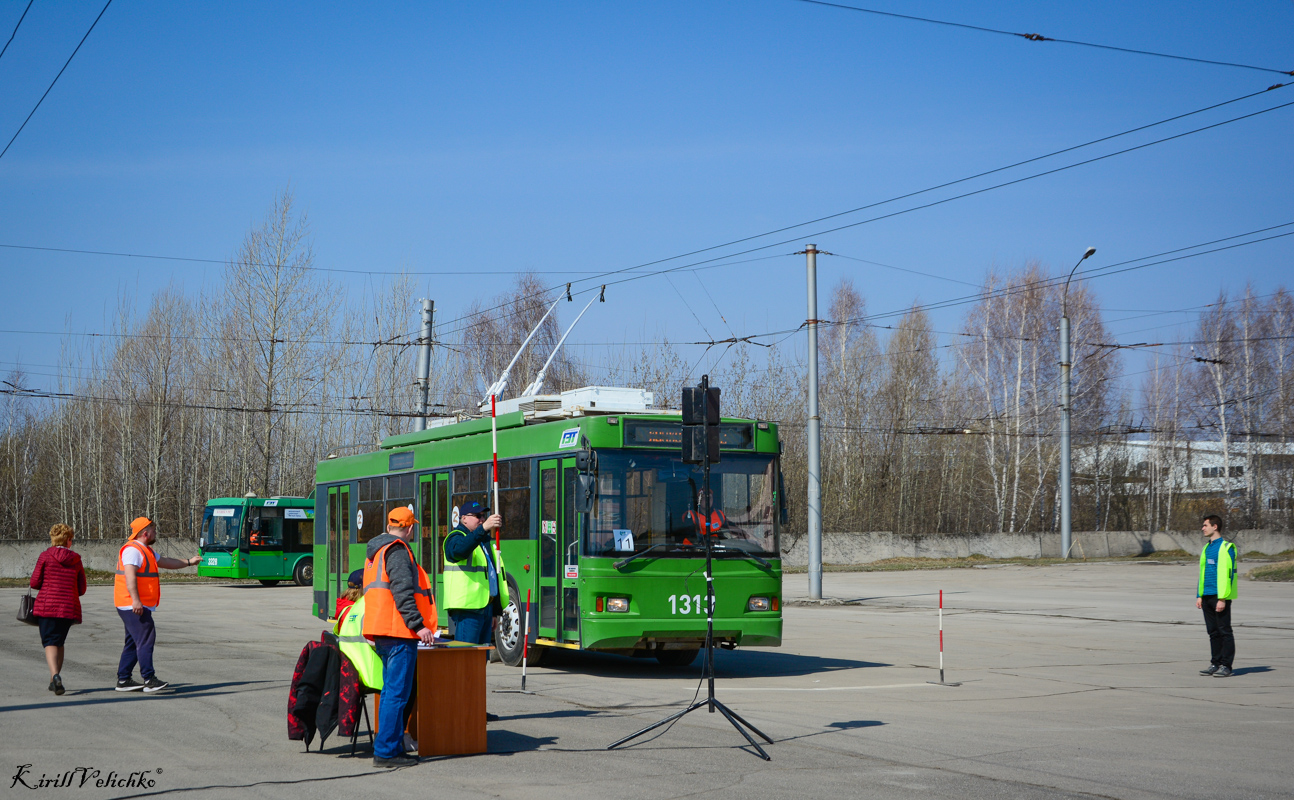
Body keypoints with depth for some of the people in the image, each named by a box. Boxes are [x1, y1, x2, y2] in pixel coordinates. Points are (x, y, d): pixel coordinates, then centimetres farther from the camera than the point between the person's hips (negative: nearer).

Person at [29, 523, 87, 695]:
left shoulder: (46, 556, -1)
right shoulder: (76, 560, 6)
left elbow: (35, 583, -2)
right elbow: (81, 589, 8)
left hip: (47, 605, -3)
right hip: (69, 608, 3)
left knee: (50, 642, -5)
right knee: (59, 642, 17)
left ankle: (55, 675, -28)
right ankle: (54, 681, 19)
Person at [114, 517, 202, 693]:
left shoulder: (145, 551, 22)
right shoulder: (132, 550, -13)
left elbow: (165, 562, 36)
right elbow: (130, 575, -25)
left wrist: (189, 562, 40)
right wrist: (135, 600, -34)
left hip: (141, 606, 11)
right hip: (133, 606, -11)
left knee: (134, 642, 12)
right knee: (146, 638, -15)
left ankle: (123, 680, 15)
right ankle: (149, 680, -18)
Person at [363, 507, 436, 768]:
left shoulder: (376, 552, 22)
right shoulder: (397, 551, -9)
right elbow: (403, 592, -19)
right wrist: (418, 624, -20)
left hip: (382, 634, 10)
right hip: (398, 633, -10)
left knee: (392, 691, 15)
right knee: (397, 693, -9)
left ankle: (392, 748, 17)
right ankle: (386, 751, -10)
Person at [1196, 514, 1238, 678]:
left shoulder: (1226, 548, -8)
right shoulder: (1206, 548, 18)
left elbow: (1227, 574, -13)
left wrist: (1222, 598, -17)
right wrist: (1199, 595, 16)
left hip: (1220, 597, -8)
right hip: (1207, 597, 8)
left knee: (1224, 631, -4)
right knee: (1213, 632, 10)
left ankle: (1226, 666, -2)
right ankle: (1215, 663, 15)